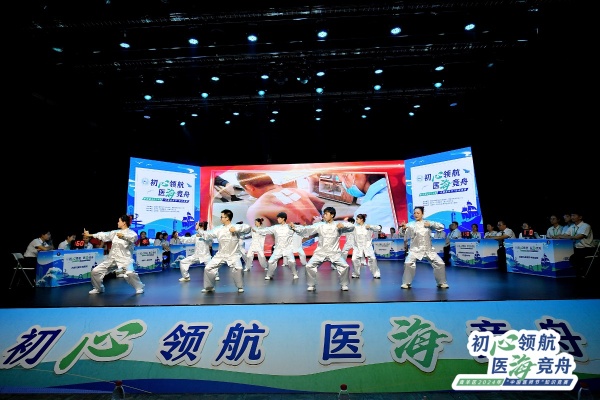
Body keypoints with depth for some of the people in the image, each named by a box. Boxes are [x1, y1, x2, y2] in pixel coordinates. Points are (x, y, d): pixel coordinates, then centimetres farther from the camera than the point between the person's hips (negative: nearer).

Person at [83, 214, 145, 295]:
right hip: (112, 258, 7)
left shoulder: (131, 232, -7)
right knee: (95, 271, 10)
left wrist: (123, 236, -31)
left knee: (130, 273, -31)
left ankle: (139, 288, -9)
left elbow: (134, 237, -30)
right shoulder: (115, 232, 13)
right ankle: (98, 288, 33)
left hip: (125, 258, -7)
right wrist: (89, 235, 26)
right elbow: (103, 235, 21)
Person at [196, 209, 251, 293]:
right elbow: (208, 235, 9)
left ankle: (240, 287, -1)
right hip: (220, 255, 5)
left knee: (238, 268, -26)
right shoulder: (218, 229, 1)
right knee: (208, 268, 3)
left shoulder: (236, 226, -12)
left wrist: (236, 229, -32)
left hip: (233, 255, -5)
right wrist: (199, 230, 6)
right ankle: (209, 287, 24)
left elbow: (247, 227, -25)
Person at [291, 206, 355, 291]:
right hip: (320, 252, 1)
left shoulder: (338, 225, -2)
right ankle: (312, 285, 9)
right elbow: (306, 229, -8)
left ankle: (344, 284, 12)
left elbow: (352, 227, -9)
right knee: (309, 266, -11)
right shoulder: (319, 225, -1)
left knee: (344, 265, -12)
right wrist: (295, 227, -21)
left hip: (334, 253, -1)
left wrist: (343, 225, -30)